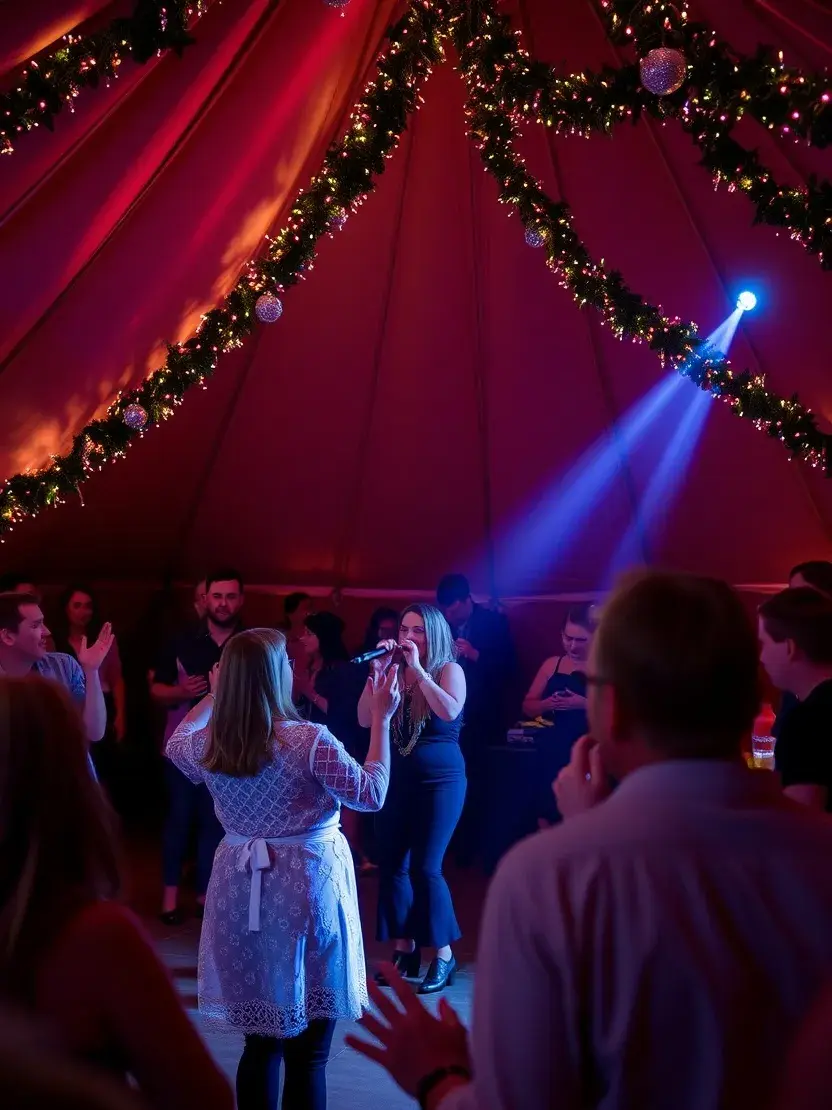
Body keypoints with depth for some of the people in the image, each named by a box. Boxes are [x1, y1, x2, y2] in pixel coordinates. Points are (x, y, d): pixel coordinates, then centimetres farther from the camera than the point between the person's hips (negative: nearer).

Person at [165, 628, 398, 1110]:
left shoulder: (207, 743, -2)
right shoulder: (309, 740, -17)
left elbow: (175, 744, 23)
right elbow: (372, 795, -6)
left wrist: (213, 695, 31)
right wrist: (381, 718, 0)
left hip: (240, 890, 5)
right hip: (307, 888, -5)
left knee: (260, 1041, 16)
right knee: (307, 1054, 5)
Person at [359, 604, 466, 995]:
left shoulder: (449, 670, -5)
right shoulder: (394, 671, 4)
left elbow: (450, 712, -24)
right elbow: (364, 719, -4)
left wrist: (418, 670, -22)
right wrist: (378, 672, -12)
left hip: (440, 780, -5)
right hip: (398, 779, 5)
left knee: (424, 867, -7)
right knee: (392, 864, 6)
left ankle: (443, 955, 7)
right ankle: (404, 950, 20)